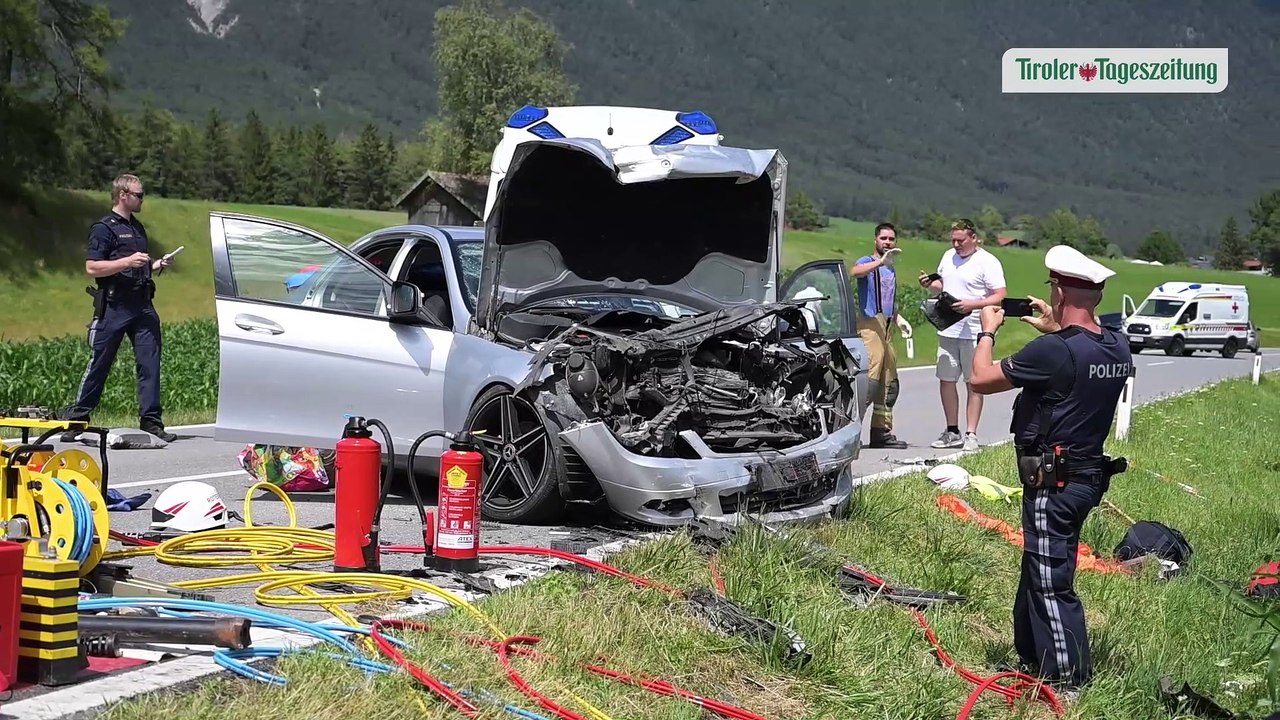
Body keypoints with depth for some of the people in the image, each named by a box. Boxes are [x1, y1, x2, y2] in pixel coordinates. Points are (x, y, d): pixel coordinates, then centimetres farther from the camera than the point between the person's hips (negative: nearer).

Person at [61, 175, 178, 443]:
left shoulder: (138, 228, 20)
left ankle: (151, 423, 3)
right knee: (99, 364, -1)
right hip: (113, 307, -7)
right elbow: (92, 267, -14)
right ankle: (75, 420, 9)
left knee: (150, 363, 0)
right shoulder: (104, 228, -5)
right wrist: (127, 261, -20)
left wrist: (156, 265, 12)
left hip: (142, 306, 7)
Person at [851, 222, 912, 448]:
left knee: (889, 383, 8)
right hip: (870, 324, -9)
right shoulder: (868, 262, 0)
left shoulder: (891, 269, 25)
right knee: (871, 379, -20)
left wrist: (899, 319, 16)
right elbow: (855, 271, -26)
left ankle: (881, 431, 13)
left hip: (885, 327, 9)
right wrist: (881, 262, -38)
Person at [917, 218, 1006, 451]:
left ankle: (971, 434, 1)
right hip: (947, 331, 7)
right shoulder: (948, 257, 14)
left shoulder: (987, 262, -7)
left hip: (974, 332, -7)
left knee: (974, 383, -2)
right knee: (946, 380, 8)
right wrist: (930, 285, 4)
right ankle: (952, 432, 18)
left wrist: (971, 304, -23)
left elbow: (1000, 296, -12)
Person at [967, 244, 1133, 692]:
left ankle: (1069, 678, 5)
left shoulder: (1054, 351, -25)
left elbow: (981, 379, -15)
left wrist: (988, 331, 2)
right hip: (1088, 475, 9)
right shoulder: (1118, 348, 0)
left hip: (1053, 483, -9)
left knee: (1051, 582, 0)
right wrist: (1056, 331, 23)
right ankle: (1034, 658, 32)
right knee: (1037, 571, 21)